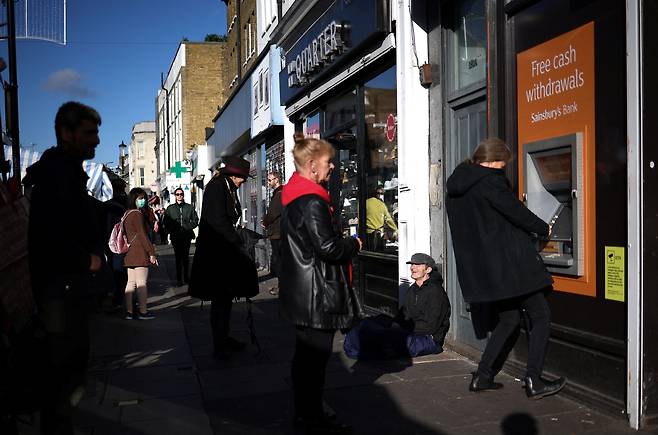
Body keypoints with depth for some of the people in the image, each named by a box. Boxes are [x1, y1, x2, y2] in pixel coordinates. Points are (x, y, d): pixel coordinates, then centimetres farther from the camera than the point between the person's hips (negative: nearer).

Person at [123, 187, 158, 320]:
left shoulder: (127, 213, 16)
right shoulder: (137, 214, -12)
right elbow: (142, 235, -15)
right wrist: (151, 253, -13)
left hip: (130, 253, 9)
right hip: (140, 253, -9)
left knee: (130, 283, 9)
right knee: (141, 283, -5)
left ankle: (129, 312, 11)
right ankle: (143, 312, -1)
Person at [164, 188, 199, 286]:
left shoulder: (189, 207, 7)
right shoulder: (170, 208, 7)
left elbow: (195, 221, 9)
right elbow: (166, 222, 8)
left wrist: (188, 227, -5)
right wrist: (172, 231, -5)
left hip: (187, 236, 1)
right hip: (175, 237, -1)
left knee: (186, 257, 8)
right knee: (178, 257, -2)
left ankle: (186, 277, 18)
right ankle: (179, 279, 1)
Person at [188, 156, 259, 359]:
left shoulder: (228, 188, 15)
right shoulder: (216, 187, -14)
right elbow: (218, 221, -21)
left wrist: (237, 243, 4)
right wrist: (238, 243, -18)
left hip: (225, 250, 10)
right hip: (215, 252, -10)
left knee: (226, 296, 15)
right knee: (220, 298, -3)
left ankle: (224, 339, 26)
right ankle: (219, 345, 5)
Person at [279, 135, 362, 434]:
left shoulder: (295, 197, 13)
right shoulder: (312, 202, -20)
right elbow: (328, 248, -24)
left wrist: (343, 242, 14)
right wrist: (354, 244, -6)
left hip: (302, 293, 11)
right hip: (317, 295, -11)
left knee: (306, 354, 18)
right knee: (315, 354, 1)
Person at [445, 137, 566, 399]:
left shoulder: (455, 187, 13)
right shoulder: (489, 181, -13)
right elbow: (516, 211, -13)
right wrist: (543, 228, 5)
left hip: (480, 269, 8)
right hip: (509, 266, -8)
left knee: (508, 319, 21)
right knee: (541, 316, 6)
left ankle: (482, 377, 17)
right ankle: (533, 381, 3)